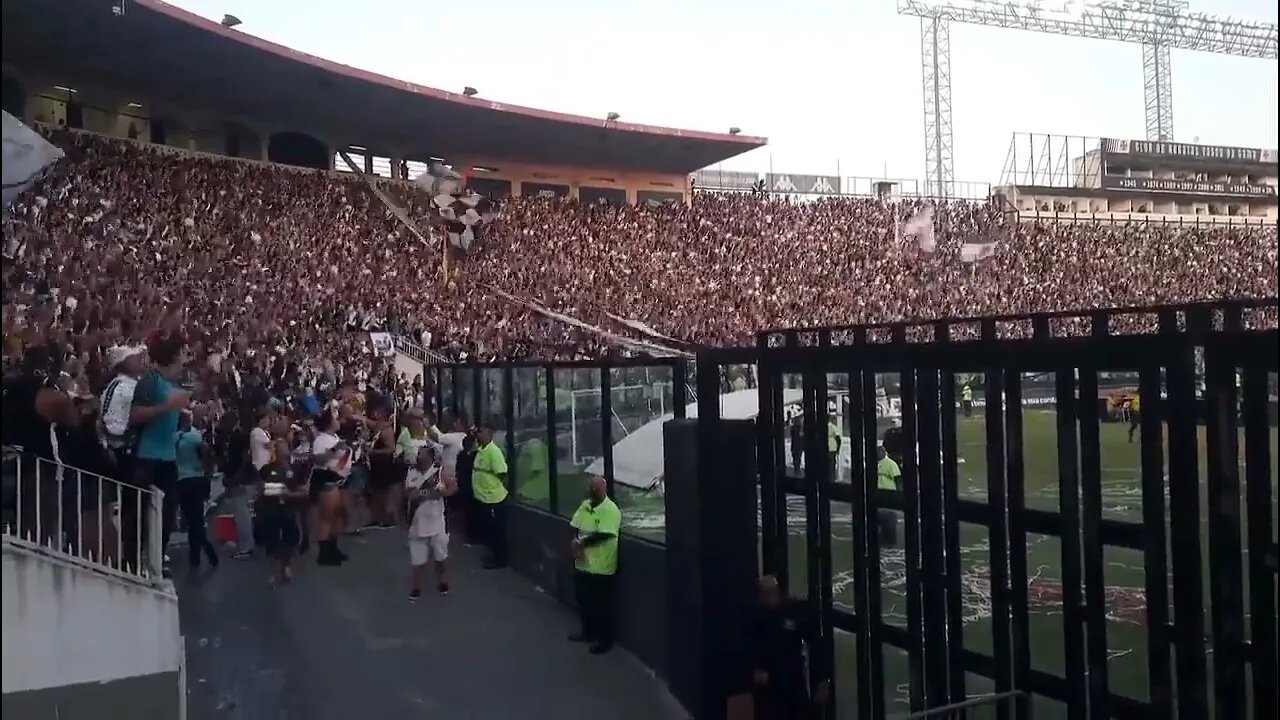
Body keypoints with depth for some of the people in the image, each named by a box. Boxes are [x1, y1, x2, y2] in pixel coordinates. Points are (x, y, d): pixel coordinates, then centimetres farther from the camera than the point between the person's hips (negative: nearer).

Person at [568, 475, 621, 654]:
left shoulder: (611, 510, -19)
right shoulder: (585, 505, 5)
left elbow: (602, 535, -25)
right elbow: (574, 527, 8)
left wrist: (581, 543, -15)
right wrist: (576, 542, -12)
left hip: (601, 567, -7)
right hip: (582, 564, 7)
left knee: (602, 605, 4)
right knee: (583, 600, 19)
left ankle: (605, 639, 17)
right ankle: (588, 632, 36)